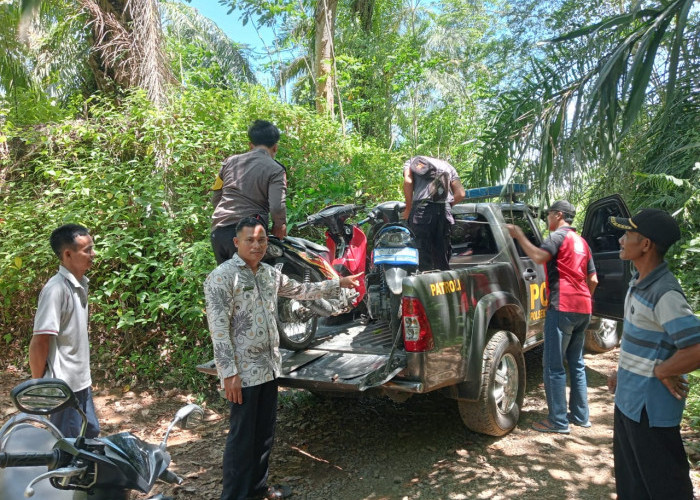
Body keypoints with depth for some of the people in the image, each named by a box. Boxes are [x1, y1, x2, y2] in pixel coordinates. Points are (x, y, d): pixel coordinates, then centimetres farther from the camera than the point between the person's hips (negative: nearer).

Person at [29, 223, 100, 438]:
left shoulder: (80, 284, 5)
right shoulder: (56, 289, -22)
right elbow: (39, 342, -20)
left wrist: (84, 374, 16)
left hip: (81, 381, 8)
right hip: (63, 385, -8)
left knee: (91, 434, 20)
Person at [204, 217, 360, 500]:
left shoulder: (270, 274, 10)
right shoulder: (222, 277, -13)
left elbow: (301, 290, 24)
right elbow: (218, 328, -17)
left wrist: (339, 284, 23)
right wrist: (230, 372, -20)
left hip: (269, 367, 8)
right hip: (243, 372, -7)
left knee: (265, 433, 17)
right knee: (242, 437, 2)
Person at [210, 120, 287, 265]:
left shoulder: (230, 161, 15)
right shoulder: (276, 170, -1)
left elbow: (215, 198, 18)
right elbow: (277, 207, -13)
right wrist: (280, 226, 6)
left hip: (217, 231, 5)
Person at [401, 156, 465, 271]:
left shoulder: (411, 162, 22)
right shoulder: (447, 165, 30)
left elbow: (407, 181, -1)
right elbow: (460, 194, 14)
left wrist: (408, 209, 5)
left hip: (422, 207, -3)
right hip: (445, 211, 3)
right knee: (442, 262, 9)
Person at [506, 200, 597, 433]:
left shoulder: (559, 236, -6)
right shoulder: (581, 241, 20)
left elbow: (539, 256, -26)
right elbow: (593, 279, 20)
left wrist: (519, 235, -18)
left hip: (562, 308, -9)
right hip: (583, 309, 9)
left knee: (554, 366, -3)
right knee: (576, 363, 17)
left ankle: (558, 421, 0)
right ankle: (580, 415, 23)